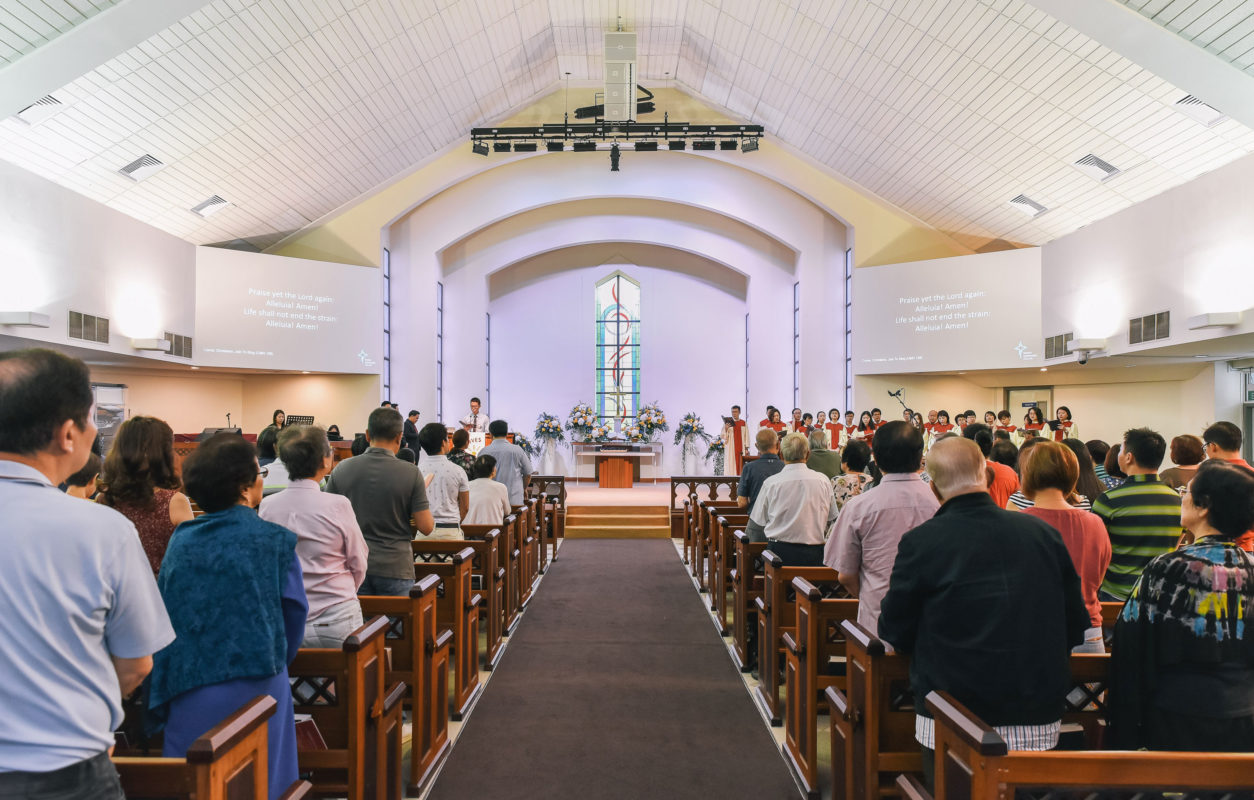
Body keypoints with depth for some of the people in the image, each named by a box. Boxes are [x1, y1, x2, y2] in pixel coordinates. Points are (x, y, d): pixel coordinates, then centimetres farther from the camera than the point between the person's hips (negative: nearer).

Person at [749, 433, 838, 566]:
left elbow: (760, 522, 3)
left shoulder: (770, 483, -5)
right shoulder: (823, 481, 0)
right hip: (814, 553, 1)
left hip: (779, 551, -1)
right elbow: (831, 519, 12)